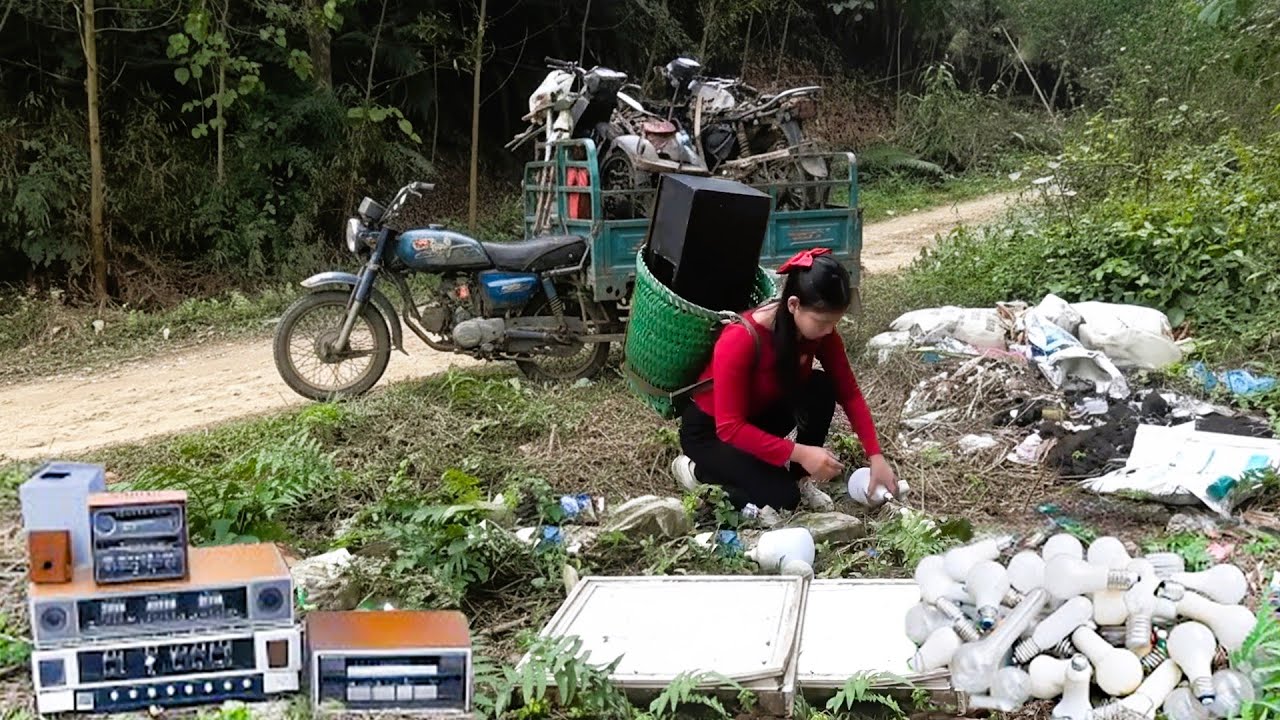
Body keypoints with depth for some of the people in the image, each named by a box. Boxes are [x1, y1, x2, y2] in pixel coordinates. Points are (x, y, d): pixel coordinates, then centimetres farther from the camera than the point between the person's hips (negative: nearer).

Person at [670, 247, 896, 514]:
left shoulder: (819, 332, -16)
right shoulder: (740, 340, -35)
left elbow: (850, 395, -8)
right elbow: (730, 427, -33)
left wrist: (876, 457, -17)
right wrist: (800, 453, -37)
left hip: (761, 415, 6)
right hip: (710, 429, -6)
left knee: (822, 389, -21)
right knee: (782, 499, -22)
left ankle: (799, 479, -1)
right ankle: (698, 469, 1)